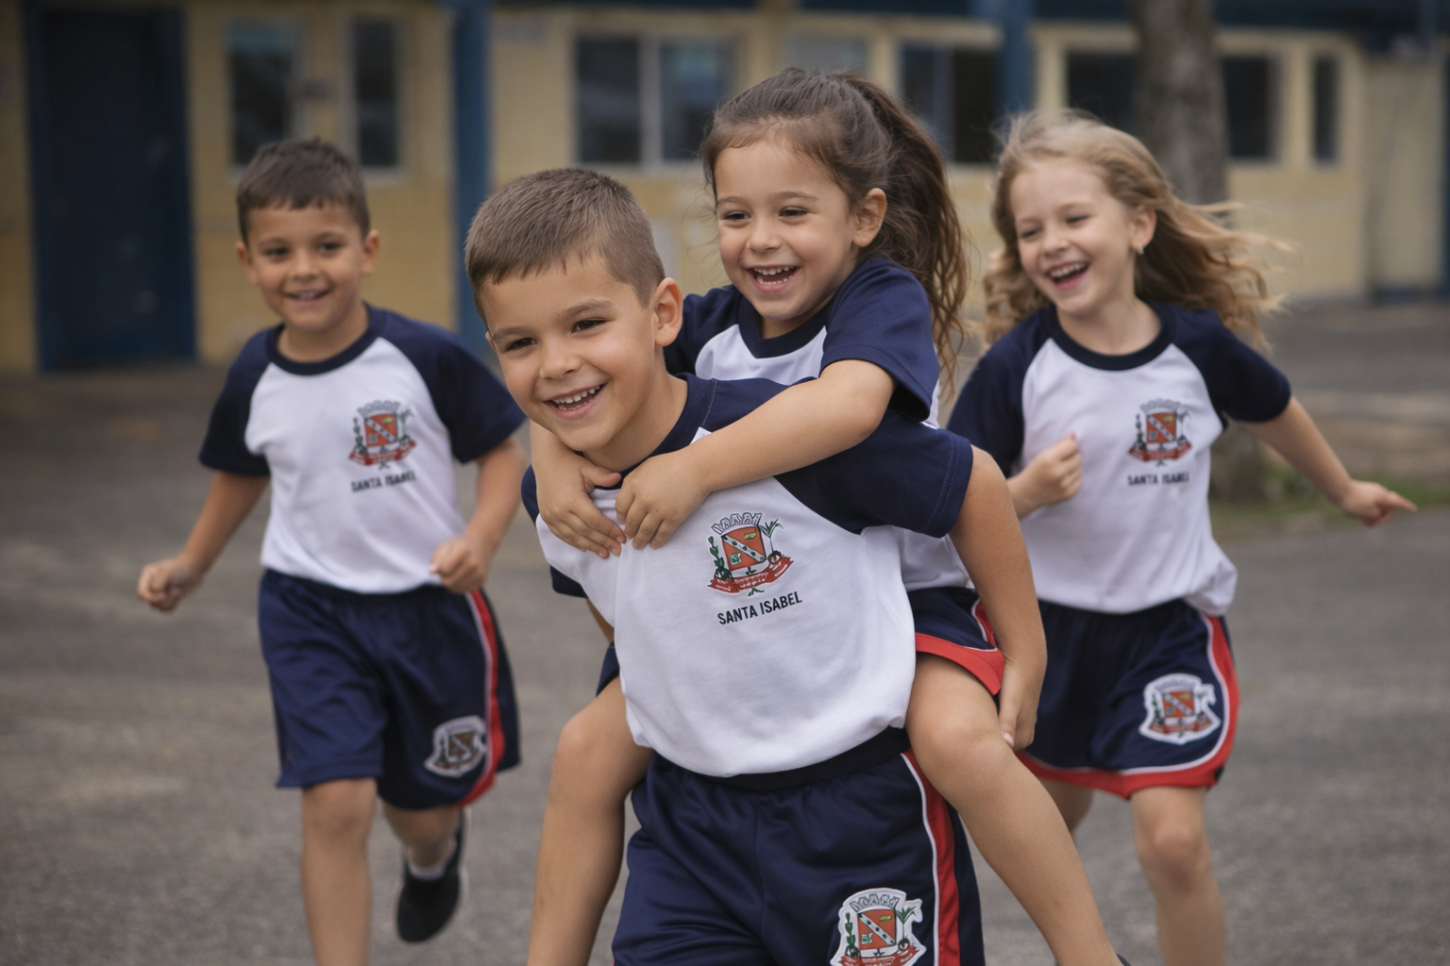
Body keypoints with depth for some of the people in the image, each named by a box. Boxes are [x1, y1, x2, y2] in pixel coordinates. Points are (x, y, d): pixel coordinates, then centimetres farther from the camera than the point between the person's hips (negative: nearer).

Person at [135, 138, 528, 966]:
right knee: (336, 805, -13)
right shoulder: (255, 379, -4)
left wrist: (481, 540, -21)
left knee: (425, 803, 16)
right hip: (311, 613, 1)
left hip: (427, 604, -1)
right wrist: (190, 568, 11)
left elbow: (504, 452, -6)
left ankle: (436, 851, 56)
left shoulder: (425, 358, -15)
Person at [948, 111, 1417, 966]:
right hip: (1051, 627, 1)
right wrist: (1024, 494, -31)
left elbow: (1274, 409, 13)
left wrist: (1344, 489, 28)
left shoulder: (1199, 344, -10)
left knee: (1173, 837, -15)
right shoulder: (1016, 365, -14)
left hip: (1173, 624, -1)